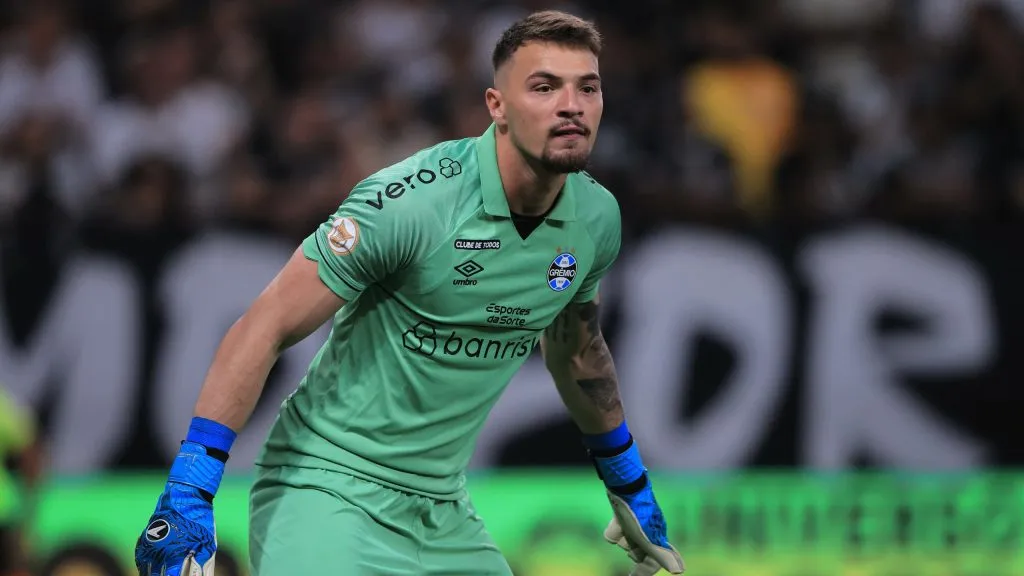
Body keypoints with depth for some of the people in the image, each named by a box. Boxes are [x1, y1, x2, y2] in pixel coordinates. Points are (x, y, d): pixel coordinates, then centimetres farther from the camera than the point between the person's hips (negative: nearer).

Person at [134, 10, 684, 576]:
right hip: (329, 486, -7)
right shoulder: (410, 200, -21)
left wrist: (629, 486, 30)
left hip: (443, 516, 7)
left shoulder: (597, 217, 0)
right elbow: (263, 330, -19)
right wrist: (188, 495, -24)